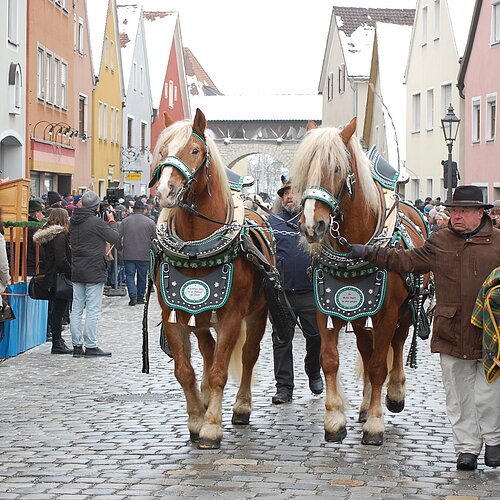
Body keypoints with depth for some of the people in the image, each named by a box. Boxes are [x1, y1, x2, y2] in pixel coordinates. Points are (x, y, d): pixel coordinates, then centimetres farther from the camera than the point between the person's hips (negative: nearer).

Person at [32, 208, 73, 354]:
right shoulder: (60, 236, -16)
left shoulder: (45, 236, 12)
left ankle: (58, 342, 22)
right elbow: (62, 261, -23)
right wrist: (73, 275, -16)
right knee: (59, 310, -5)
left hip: (50, 280, 9)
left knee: (55, 310, 15)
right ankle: (57, 344, -2)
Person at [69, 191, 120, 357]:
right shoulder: (96, 222, -15)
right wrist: (112, 222, 8)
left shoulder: (73, 221, 5)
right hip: (94, 271, -7)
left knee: (76, 309, 9)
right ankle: (90, 346, -2)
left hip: (77, 271, 7)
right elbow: (115, 238, -10)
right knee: (93, 309, -2)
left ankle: (77, 345, 12)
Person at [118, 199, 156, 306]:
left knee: (130, 275, 4)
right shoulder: (150, 222, -2)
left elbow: (118, 237, -2)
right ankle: (140, 297, 21)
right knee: (142, 276, 13)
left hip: (128, 254, 0)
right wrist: (149, 247, 18)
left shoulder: (125, 221, -1)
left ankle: (133, 296, -12)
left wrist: (121, 247, 14)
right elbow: (155, 238, 0)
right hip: (144, 255, 0)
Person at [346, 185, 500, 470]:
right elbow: (407, 261, 9)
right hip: (452, 334, 3)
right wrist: (368, 254, 4)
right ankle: (467, 446, 19)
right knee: (459, 395, 8)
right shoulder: (440, 243, 7)